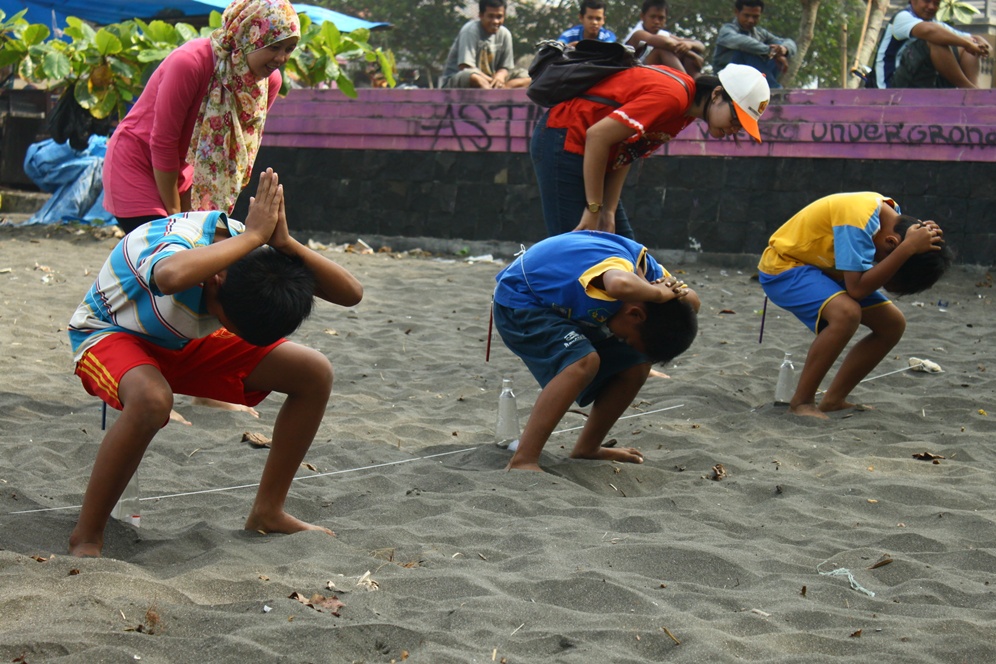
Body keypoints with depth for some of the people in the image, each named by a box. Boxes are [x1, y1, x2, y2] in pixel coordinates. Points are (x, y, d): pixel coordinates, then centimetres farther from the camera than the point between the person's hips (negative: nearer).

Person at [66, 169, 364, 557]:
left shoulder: (258, 254, -19)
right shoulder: (179, 243, -38)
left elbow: (351, 293, -23)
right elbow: (172, 276, -66)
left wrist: (286, 244, -37)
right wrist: (252, 237, -53)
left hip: (184, 345, 7)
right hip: (111, 336, -7)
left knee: (315, 374, -6)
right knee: (152, 400, -44)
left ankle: (267, 513, 7)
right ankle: (86, 539, -25)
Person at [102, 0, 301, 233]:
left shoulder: (269, 82, -8)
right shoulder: (191, 63, -28)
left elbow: (231, 152, 0)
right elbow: (163, 143, -22)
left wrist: (194, 214, -4)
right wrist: (174, 213, -13)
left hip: (180, 169, 7)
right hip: (136, 163, -6)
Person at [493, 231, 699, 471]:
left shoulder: (653, 272, -9)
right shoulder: (619, 265, -37)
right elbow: (620, 285, -61)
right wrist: (660, 294, -43)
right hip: (518, 304, -9)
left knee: (637, 364, 2)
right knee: (583, 361, -33)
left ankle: (587, 448, 15)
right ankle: (522, 461, -34)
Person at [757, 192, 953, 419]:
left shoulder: (892, 217, -5)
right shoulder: (858, 219, -33)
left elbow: (891, 283, -6)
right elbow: (857, 288, -37)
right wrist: (908, 248, -39)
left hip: (824, 268, 9)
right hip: (783, 266, -9)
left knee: (893, 323, 1)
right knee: (847, 313, -35)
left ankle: (833, 400, 8)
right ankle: (801, 402, -22)